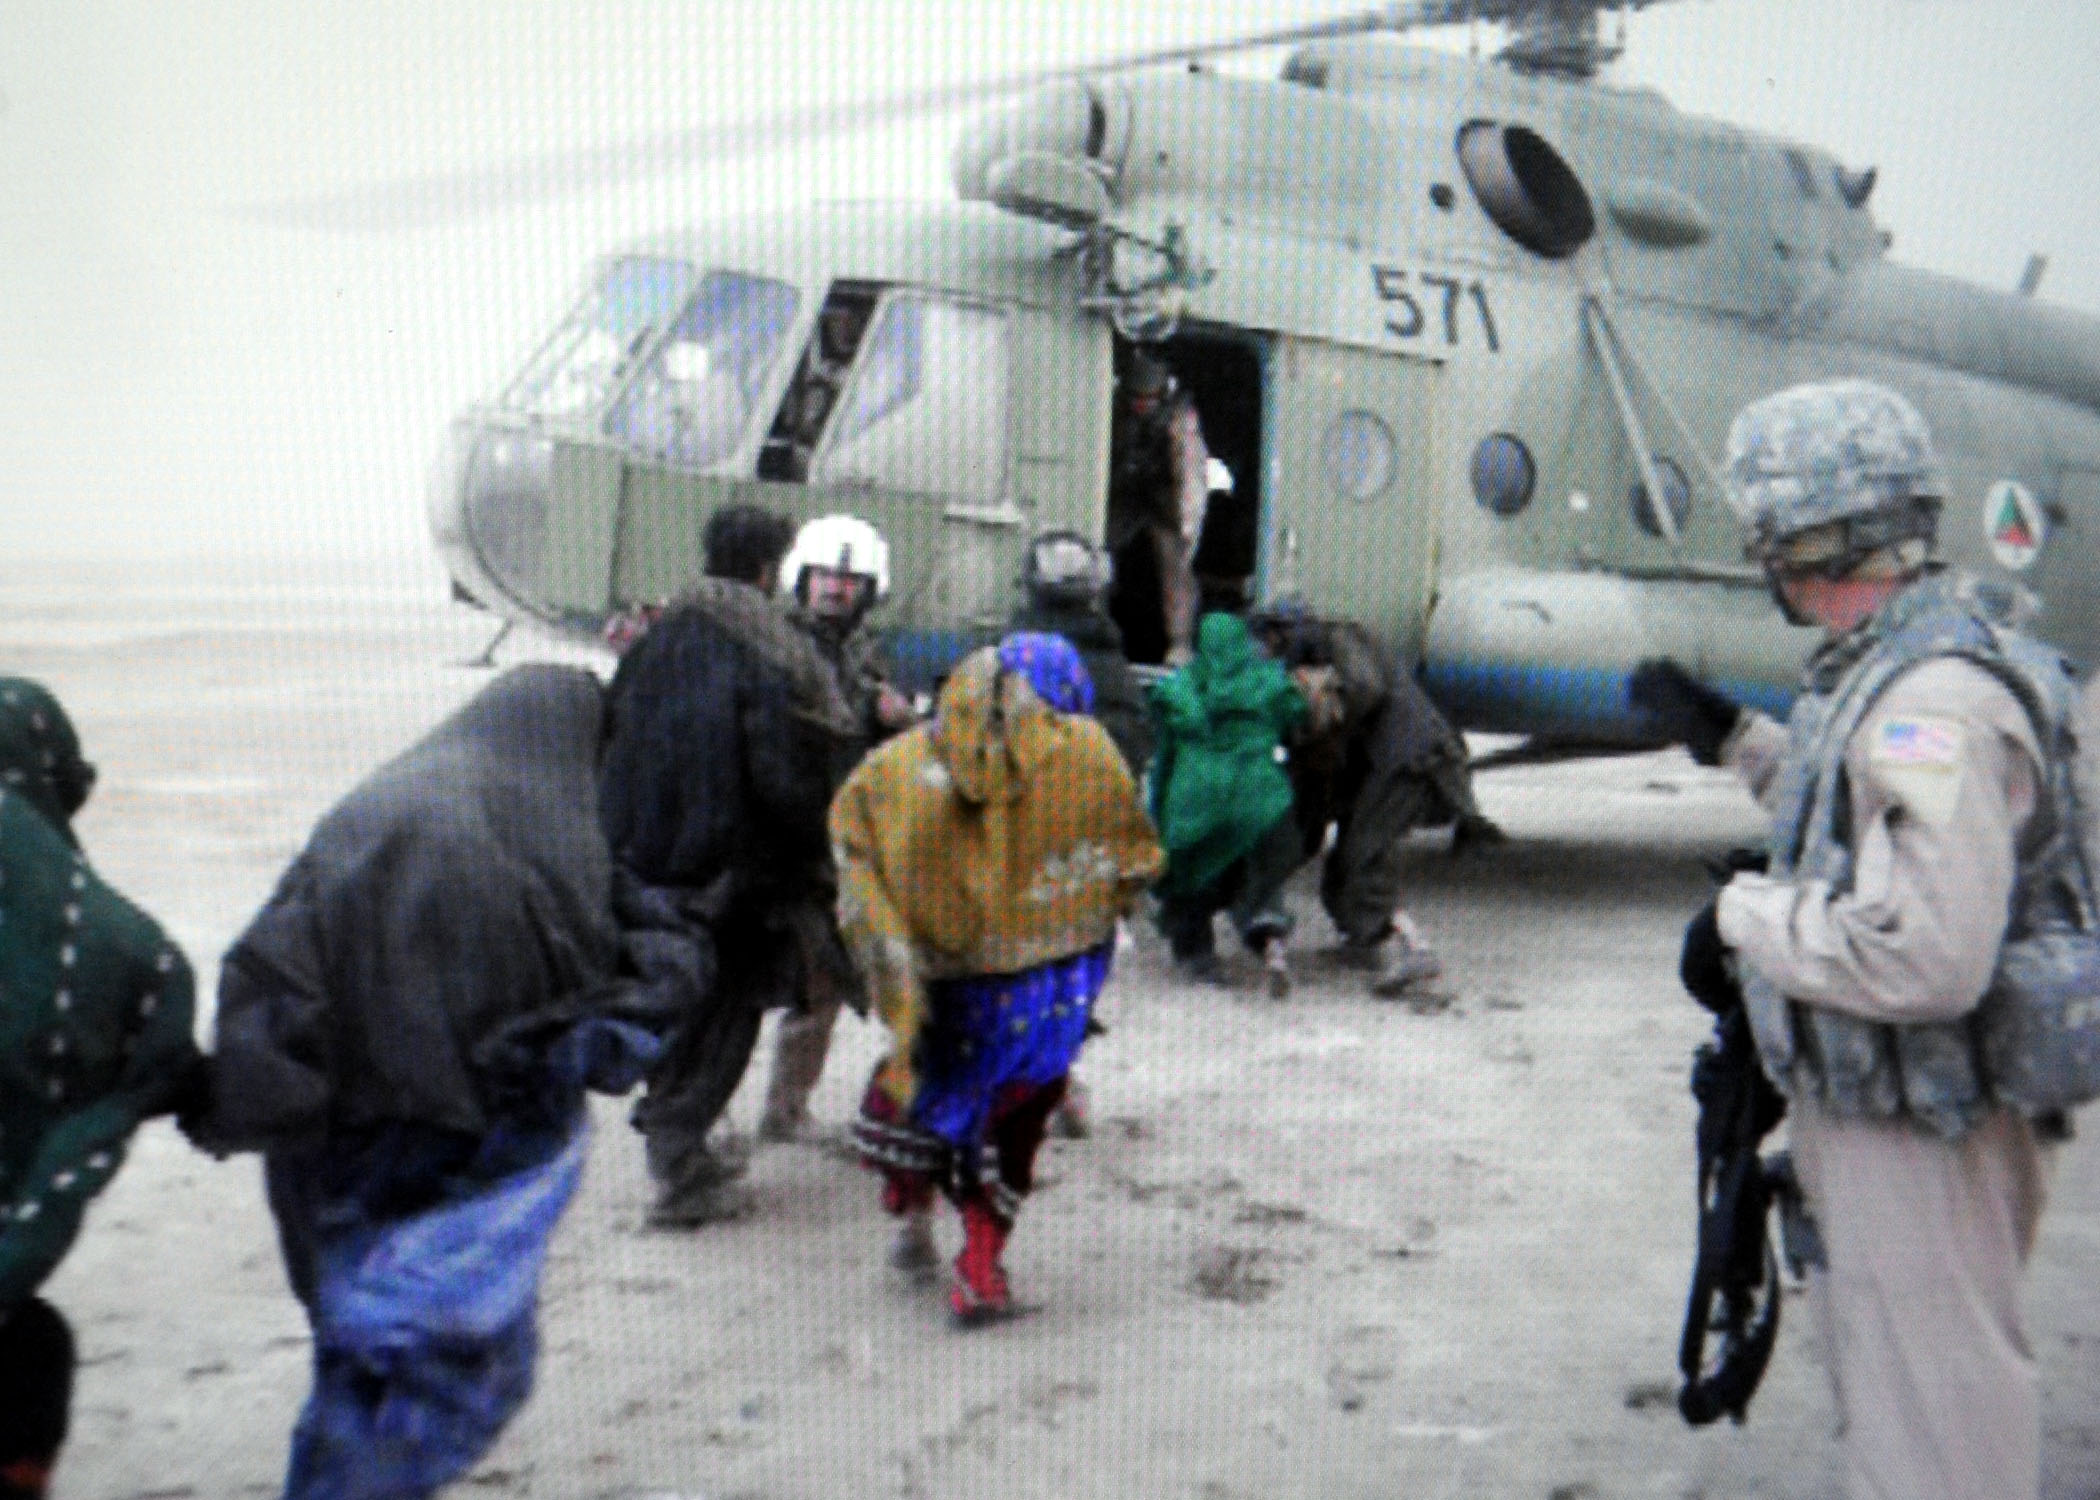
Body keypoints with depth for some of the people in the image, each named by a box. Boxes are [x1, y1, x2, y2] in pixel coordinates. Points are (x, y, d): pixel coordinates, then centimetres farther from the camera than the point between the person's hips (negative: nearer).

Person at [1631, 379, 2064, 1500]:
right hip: (1864, 1111, 10)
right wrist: (1732, 738, 20)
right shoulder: (1889, 668, 5)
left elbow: (1927, 957, -34)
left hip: (1918, 1140, -10)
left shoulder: (1935, 700, -27)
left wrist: (1744, 914, -21)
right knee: (1881, 1378, 27)